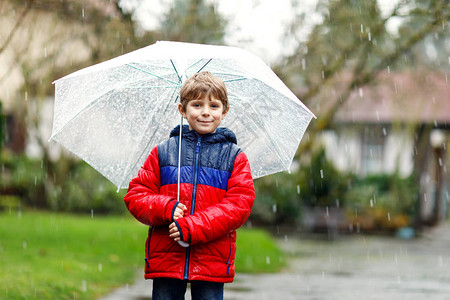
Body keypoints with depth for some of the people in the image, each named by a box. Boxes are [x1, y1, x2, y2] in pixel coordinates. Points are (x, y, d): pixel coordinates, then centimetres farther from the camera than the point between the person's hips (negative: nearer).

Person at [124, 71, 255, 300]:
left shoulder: (234, 157, 7)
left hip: (212, 261, -1)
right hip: (165, 256, 1)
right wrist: (165, 208, -14)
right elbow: (135, 195, 7)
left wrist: (195, 228, -16)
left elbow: (240, 203, -5)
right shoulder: (162, 152, 10)